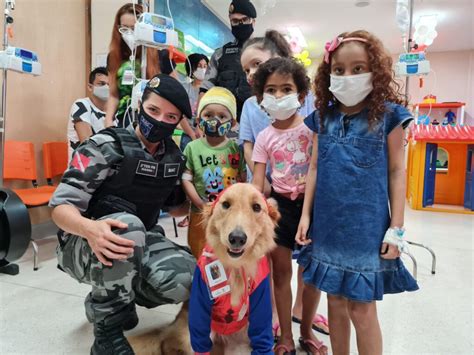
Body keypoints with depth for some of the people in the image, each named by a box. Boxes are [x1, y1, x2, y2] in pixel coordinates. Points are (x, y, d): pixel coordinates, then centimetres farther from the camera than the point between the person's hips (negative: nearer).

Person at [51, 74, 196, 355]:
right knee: (127, 226, -39)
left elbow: (175, 205, 16)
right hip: (85, 244, -4)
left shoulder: (175, 158, 1)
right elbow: (61, 206, -18)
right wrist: (90, 228, -40)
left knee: (186, 280, -25)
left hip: (141, 243, 4)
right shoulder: (106, 147, -15)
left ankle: (119, 298, 8)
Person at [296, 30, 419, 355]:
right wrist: (306, 215, 4)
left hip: (368, 227, -3)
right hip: (328, 225, 4)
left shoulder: (388, 115, -5)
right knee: (336, 302, 16)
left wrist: (396, 228, -6)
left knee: (362, 308, 6)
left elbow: (396, 172, -3)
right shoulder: (323, 117, 5)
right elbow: (315, 169, 7)